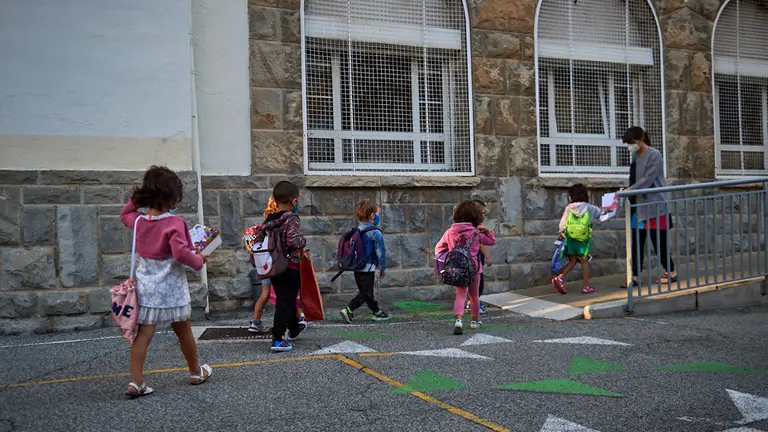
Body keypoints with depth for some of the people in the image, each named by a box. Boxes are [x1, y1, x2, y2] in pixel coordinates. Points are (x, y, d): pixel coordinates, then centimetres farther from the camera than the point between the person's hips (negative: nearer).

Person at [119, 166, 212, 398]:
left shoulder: (138, 220, 0)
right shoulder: (174, 223, -18)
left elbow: (124, 215, 24)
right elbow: (181, 252, -28)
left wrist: (137, 199, 14)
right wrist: (199, 260, -12)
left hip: (146, 285, 4)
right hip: (171, 287, -4)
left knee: (143, 334, 4)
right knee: (184, 331, 13)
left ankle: (136, 381, -2)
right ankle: (196, 372, 30)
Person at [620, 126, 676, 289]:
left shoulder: (654, 155, -9)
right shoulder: (635, 156, 13)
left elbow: (647, 179, -18)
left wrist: (628, 190, -26)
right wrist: (627, 193, 4)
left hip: (654, 206, -7)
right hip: (638, 206, 7)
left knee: (659, 241, 1)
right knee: (636, 242, 2)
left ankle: (671, 272, 17)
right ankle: (635, 276, 4)